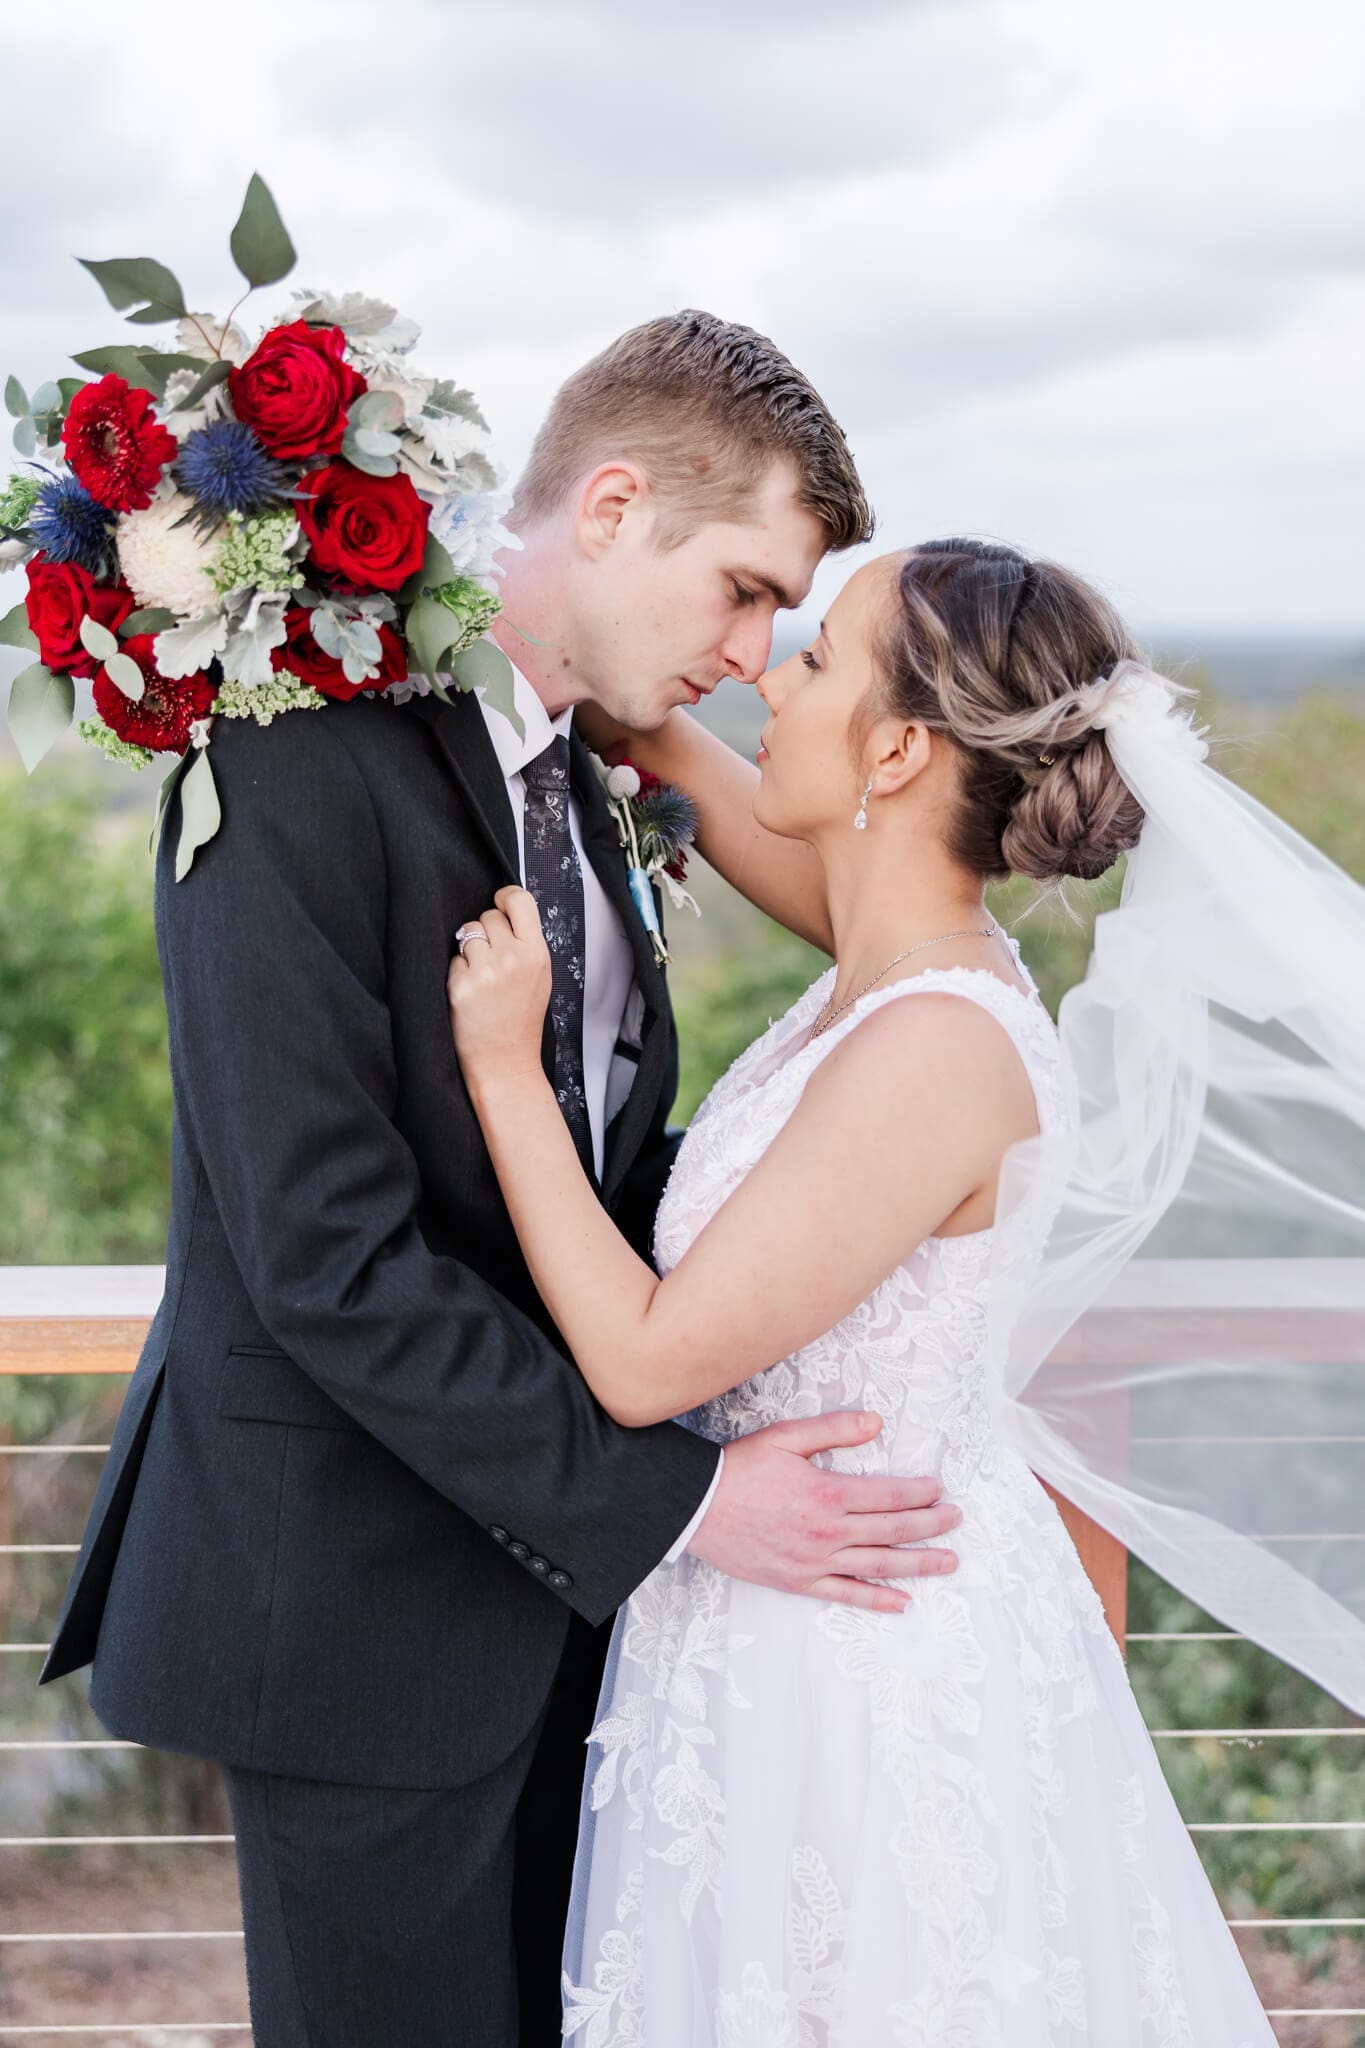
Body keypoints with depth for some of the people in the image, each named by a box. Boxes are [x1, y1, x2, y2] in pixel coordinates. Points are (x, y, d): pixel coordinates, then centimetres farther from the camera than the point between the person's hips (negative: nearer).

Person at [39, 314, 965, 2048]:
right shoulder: (301, 765, -21)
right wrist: (669, 1499, -22)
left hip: (542, 1561, 9)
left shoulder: (573, 777, 8)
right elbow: (327, 1255, -25)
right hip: (358, 1595, -8)